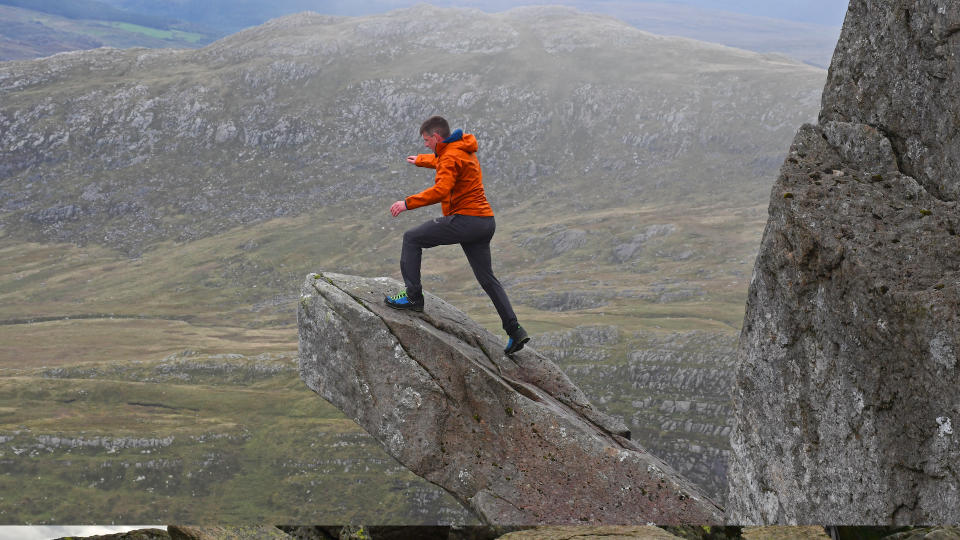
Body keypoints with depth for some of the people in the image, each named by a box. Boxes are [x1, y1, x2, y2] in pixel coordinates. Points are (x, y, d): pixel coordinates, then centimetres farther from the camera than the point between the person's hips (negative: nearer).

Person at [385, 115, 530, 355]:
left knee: (411, 239, 3)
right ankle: (515, 331, 6)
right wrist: (421, 160, 60)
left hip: (465, 219, -10)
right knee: (487, 279, 13)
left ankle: (413, 297, -1)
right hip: (485, 221, 10)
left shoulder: (452, 157, -11)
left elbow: (440, 191, -27)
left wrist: (408, 203, -24)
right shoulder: (464, 150, 20)